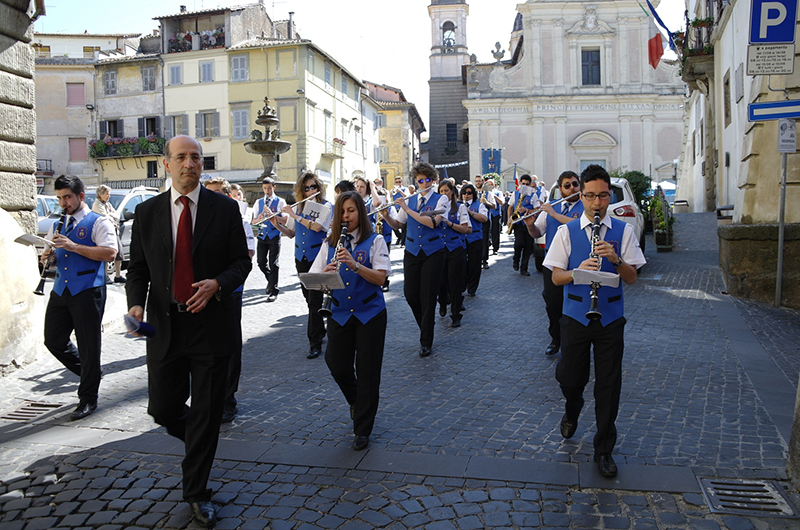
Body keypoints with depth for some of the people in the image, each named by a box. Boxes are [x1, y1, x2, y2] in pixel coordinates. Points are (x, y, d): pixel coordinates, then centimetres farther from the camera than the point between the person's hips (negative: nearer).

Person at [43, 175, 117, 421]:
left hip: (87, 292, -7)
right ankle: (87, 372, 32)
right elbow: (50, 253, 25)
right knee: (53, 340, 8)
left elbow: (110, 253, -17)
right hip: (60, 290, 7)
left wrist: (73, 246, -22)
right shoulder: (57, 225, 18)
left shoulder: (98, 223, -2)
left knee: (89, 346, 0)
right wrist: (47, 256, 0)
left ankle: (88, 399, 13)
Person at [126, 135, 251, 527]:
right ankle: (197, 439, 44)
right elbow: (137, 267, 8)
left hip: (212, 324, -2)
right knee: (162, 409, 8)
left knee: (206, 414, 6)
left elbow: (242, 260, 1)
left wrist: (217, 283, -18)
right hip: (164, 326, 2)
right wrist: (136, 304, -10)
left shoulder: (225, 208, -1)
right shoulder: (147, 212, 4)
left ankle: (197, 493, 25)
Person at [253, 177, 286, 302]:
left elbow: (284, 220, -7)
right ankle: (271, 280, 31)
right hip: (262, 236, 4)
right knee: (261, 262, 4)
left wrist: (272, 215, -22)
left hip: (274, 236, -4)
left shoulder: (280, 202, 1)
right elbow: (253, 222, 13)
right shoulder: (258, 202, 14)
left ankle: (273, 291, 2)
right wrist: (258, 219, -10)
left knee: (273, 264, -5)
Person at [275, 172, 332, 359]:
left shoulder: (325, 206, -4)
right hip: (301, 258, 6)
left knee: (314, 300, -9)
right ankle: (320, 331, 31)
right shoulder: (298, 207, 10)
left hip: (317, 257, -5)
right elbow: (291, 233, 12)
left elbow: (317, 227, -20)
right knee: (309, 298, 14)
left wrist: (295, 216, -16)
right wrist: (277, 224, -4)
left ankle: (315, 342, -6)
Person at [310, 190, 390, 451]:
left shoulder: (374, 241, -3)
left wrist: (355, 265, -29)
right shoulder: (330, 244, 7)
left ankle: (362, 430, 15)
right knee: (337, 365, 3)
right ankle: (356, 401, 37)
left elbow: (380, 277, -14)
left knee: (367, 370, 0)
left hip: (369, 313, -3)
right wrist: (325, 273, -22)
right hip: (339, 313, 3)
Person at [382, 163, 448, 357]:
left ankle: (426, 341, 8)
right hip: (412, 252, 4)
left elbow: (432, 222, -18)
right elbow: (397, 224, 14)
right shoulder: (409, 201, 11)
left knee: (428, 297, -3)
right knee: (410, 293, 1)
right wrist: (385, 215, -6)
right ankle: (425, 326, 30)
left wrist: (407, 209, -16)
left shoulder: (441, 200, -2)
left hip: (433, 253, -4)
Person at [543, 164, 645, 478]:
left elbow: (632, 278, -1)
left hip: (610, 316, 0)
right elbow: (556, 277, -2)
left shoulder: (623, 231, 2)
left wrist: (615, 259, -20)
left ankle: (604, 450, 20)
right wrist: (580, 270, -21)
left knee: (608, 386, 4)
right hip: (575, 314, 0)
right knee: (569, 377, 9)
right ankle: (573, 409, 46)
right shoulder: (567, 231, 0)